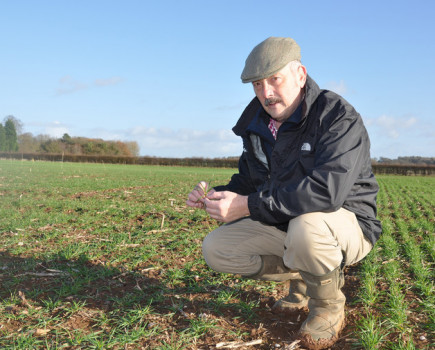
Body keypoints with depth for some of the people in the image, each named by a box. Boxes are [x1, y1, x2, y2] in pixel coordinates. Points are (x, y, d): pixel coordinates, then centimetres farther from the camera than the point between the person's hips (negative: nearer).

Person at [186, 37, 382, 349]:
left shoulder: (338, 116, -22)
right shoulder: (257, 126, 3)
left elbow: (328, 189, -36)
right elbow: (247, 182, 12)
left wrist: (249, 206, -35)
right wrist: (214, 196, -11)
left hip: (347, 224, -7)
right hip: (285, 225, 7)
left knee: (306, 226, -41)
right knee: (215, 249, -4)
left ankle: (329, 307, -8)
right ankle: (303, 278, 12)